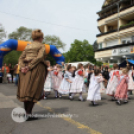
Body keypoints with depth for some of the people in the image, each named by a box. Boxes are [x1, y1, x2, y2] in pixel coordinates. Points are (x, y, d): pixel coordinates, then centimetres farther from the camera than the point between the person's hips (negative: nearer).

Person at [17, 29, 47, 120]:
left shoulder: (27, 46, 22)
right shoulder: (41, 46, 5)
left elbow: (21, 58, 11)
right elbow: (39, 57, -12)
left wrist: (22, 67, -2)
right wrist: (29, 67, -14)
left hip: (25, 69, 6)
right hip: (37, 68, -6)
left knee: (25, 90, 9)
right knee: (34, 90, -4)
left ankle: (26, 112, 14)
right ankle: (28, 113, -9)